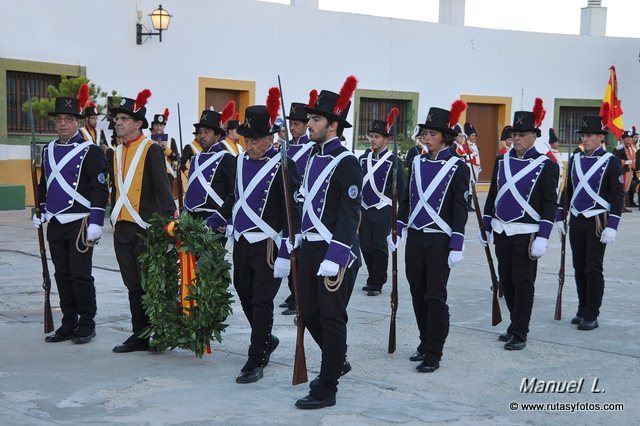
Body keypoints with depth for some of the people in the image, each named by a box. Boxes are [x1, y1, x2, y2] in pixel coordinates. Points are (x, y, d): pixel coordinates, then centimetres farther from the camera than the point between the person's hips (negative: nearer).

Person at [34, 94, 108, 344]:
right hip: (55, 223, 6)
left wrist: (96, 222, -16)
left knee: (80, 275, -4)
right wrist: (40, 212, 21)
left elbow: (100, 189, -11)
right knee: (62, 275, 10)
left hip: (80, 223, -6)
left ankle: (86, 325, 8)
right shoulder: (49, 151, 13)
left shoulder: (90, 151, -7)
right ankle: (69, 324, 18)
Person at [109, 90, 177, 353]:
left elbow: (162, 186, -15)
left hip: (145, 227, -7)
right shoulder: (117, 152, 14)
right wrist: (114, 220, 18)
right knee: (133, 285, 11)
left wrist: (169, 218, -23)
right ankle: (139, 335, 18)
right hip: (122, 228, 7)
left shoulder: (151, 149, -8)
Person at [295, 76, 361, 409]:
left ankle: (326, 389, 9)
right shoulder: (314, 156, 12)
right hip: (310, 247, 8)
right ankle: (337, 361, 38)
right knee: (309, 312, 15)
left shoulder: (346, 162, -13)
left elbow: (350, 215, -18)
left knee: (332, 318, 0)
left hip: (336, 250, -8)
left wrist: (334, 258, -22)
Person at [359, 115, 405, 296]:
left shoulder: (394, 161, -5)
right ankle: (374, 277, 23)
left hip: (383, 211, -4)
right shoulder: (363, 159, 9)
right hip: (364, 208, 5)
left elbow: (400, 188, -3)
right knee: (365, 246, 6)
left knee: (379, 246, -1)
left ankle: (376, 283, 7)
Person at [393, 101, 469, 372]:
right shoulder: (417, 163, 9)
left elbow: (460, 209, -9)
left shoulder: (457, 167, -7)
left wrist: (456, 246, -13)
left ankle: (433, 354, 3)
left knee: (435, 296, -3)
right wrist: (396, 231, 10)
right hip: (415, 237, 5)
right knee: (418, 293, 12)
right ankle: (425, 342, 27)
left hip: (440, 240, -5)